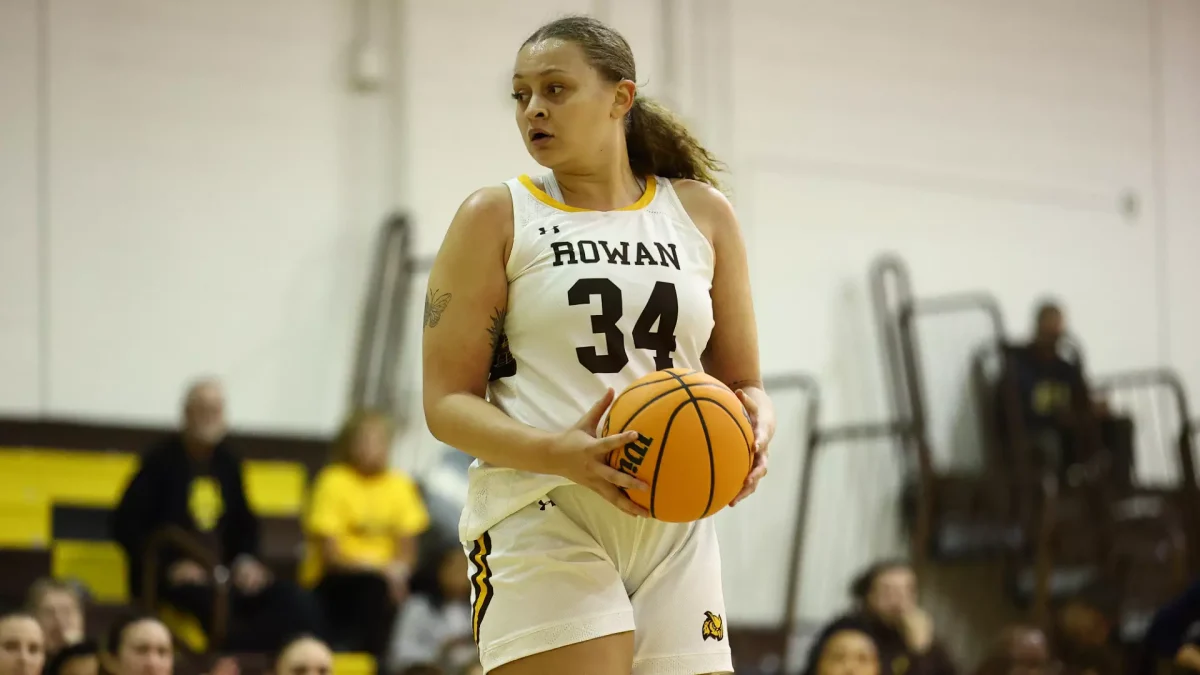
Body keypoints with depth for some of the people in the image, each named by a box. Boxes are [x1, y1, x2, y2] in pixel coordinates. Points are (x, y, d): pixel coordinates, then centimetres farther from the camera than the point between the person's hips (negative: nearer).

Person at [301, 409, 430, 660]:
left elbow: (407, 546, 5)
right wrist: (379, 569, -21)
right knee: (377, 586, -28)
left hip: (385, 573, 5)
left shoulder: (399, 485, 5)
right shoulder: (334, 482, -8)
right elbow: (330, 553, -11)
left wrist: (399, 569, -17)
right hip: (334, 579, -5)